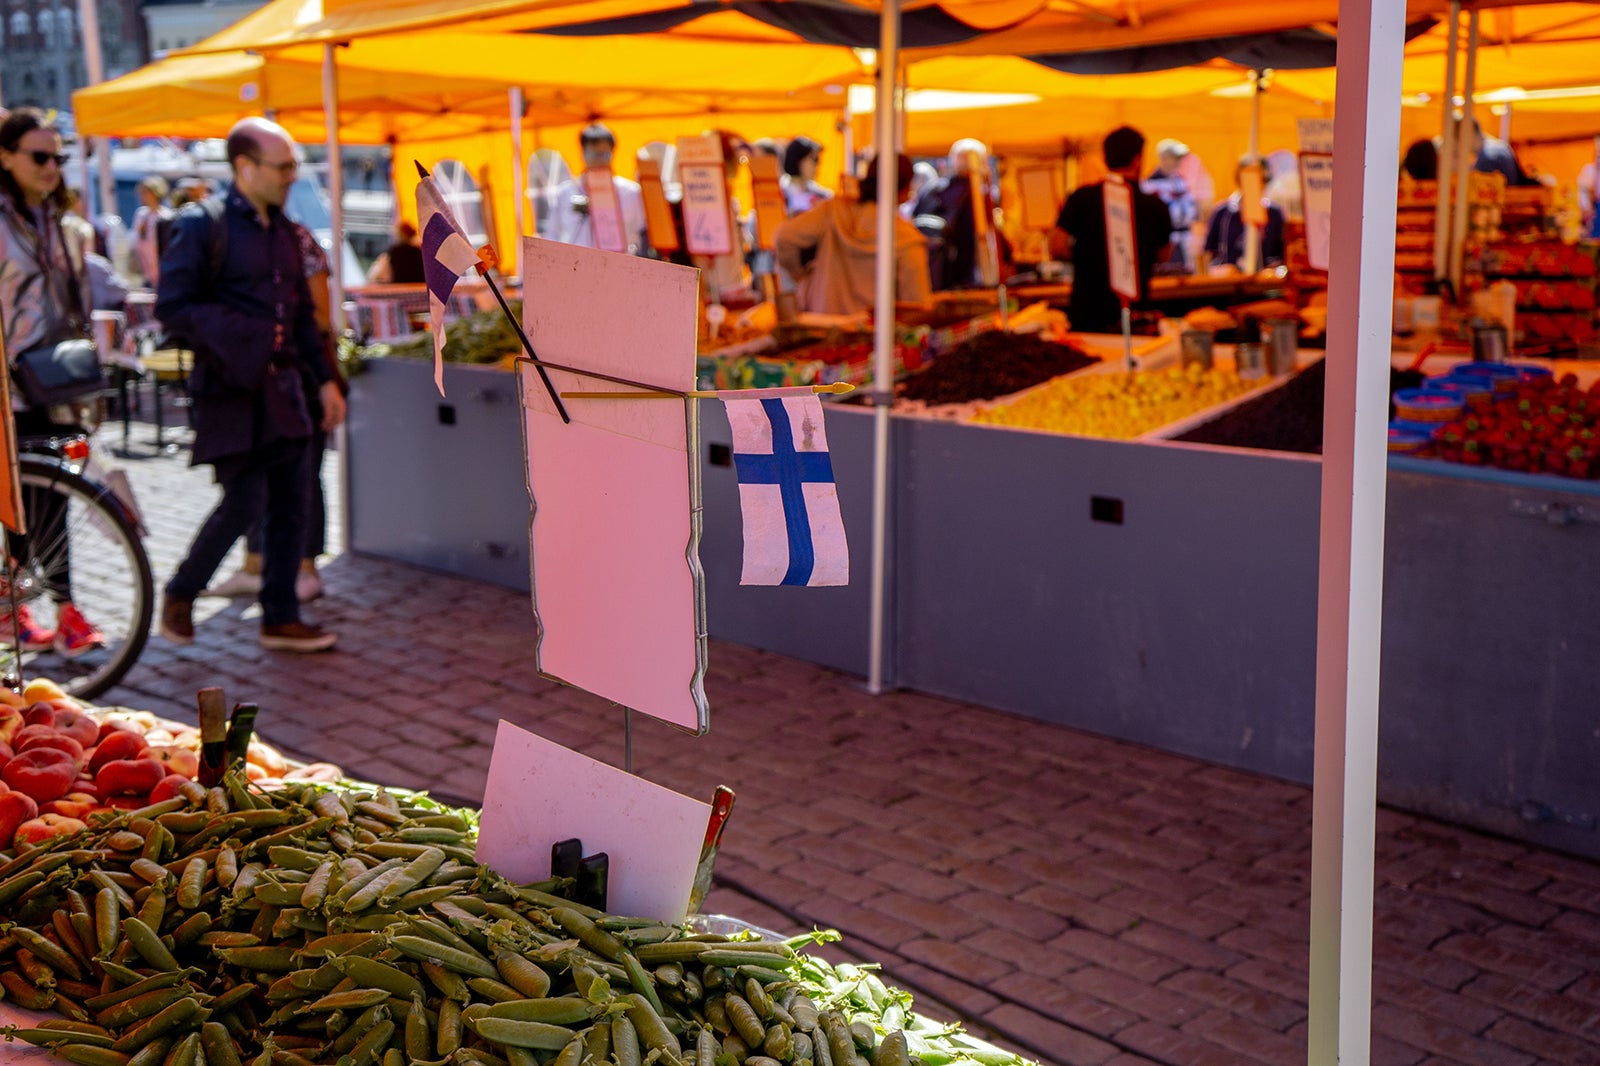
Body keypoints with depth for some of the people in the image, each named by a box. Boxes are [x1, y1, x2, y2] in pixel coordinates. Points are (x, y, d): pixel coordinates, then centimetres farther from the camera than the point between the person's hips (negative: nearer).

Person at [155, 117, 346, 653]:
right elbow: (171, 304, -13)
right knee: (246, 502, -9)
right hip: (231, 389, -7)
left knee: (290, 506, 6)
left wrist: (323, 380, 15)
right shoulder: (201, 225, -8)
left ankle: (280, 618, 16)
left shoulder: (283, 230, 14)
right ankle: (179, 595, 14)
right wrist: (239, 335, -20)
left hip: (282, 387, 7)